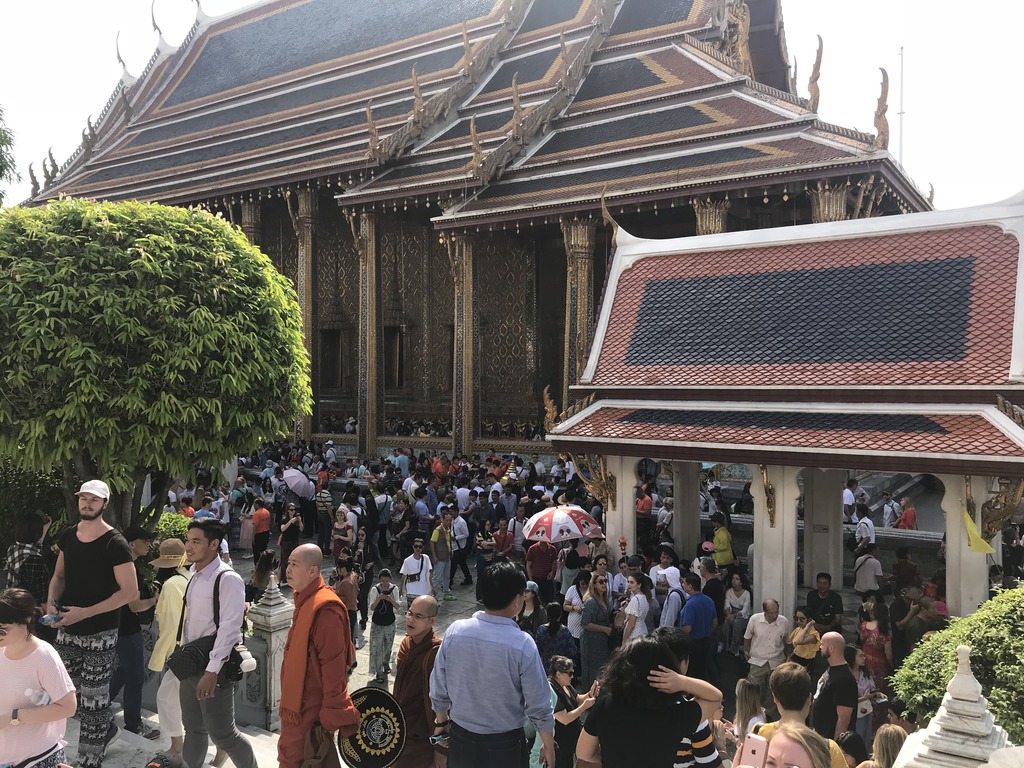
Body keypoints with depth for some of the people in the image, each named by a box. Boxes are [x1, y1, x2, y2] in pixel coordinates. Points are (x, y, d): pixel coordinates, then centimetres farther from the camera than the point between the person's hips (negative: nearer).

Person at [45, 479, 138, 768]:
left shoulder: (114, 543, -15)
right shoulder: (68, 536, 4)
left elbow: (130, 592, -17)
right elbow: (59, 575, 17)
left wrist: (85, 612, -21)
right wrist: (52, 602, -4)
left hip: (100, 635, -6)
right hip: (67, 631, 6)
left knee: (93, 698, 1)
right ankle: (105, 728, 40)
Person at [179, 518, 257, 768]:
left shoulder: (227, 579, -19)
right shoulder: (195, 576, 8)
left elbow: (229, 628, -23)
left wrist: (212, 672, -24)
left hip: (213, 667, -8)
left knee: (221, 733, 0)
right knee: (194, 728, 19)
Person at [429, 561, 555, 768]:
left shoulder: (454, 632, -13)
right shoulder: (522, 644, -22)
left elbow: (438, 688, -2)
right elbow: (539, 707, -15)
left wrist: (442, 722, 16)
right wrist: (549, 746, 2)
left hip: (460, 738, 3)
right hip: (504, 744, -3)